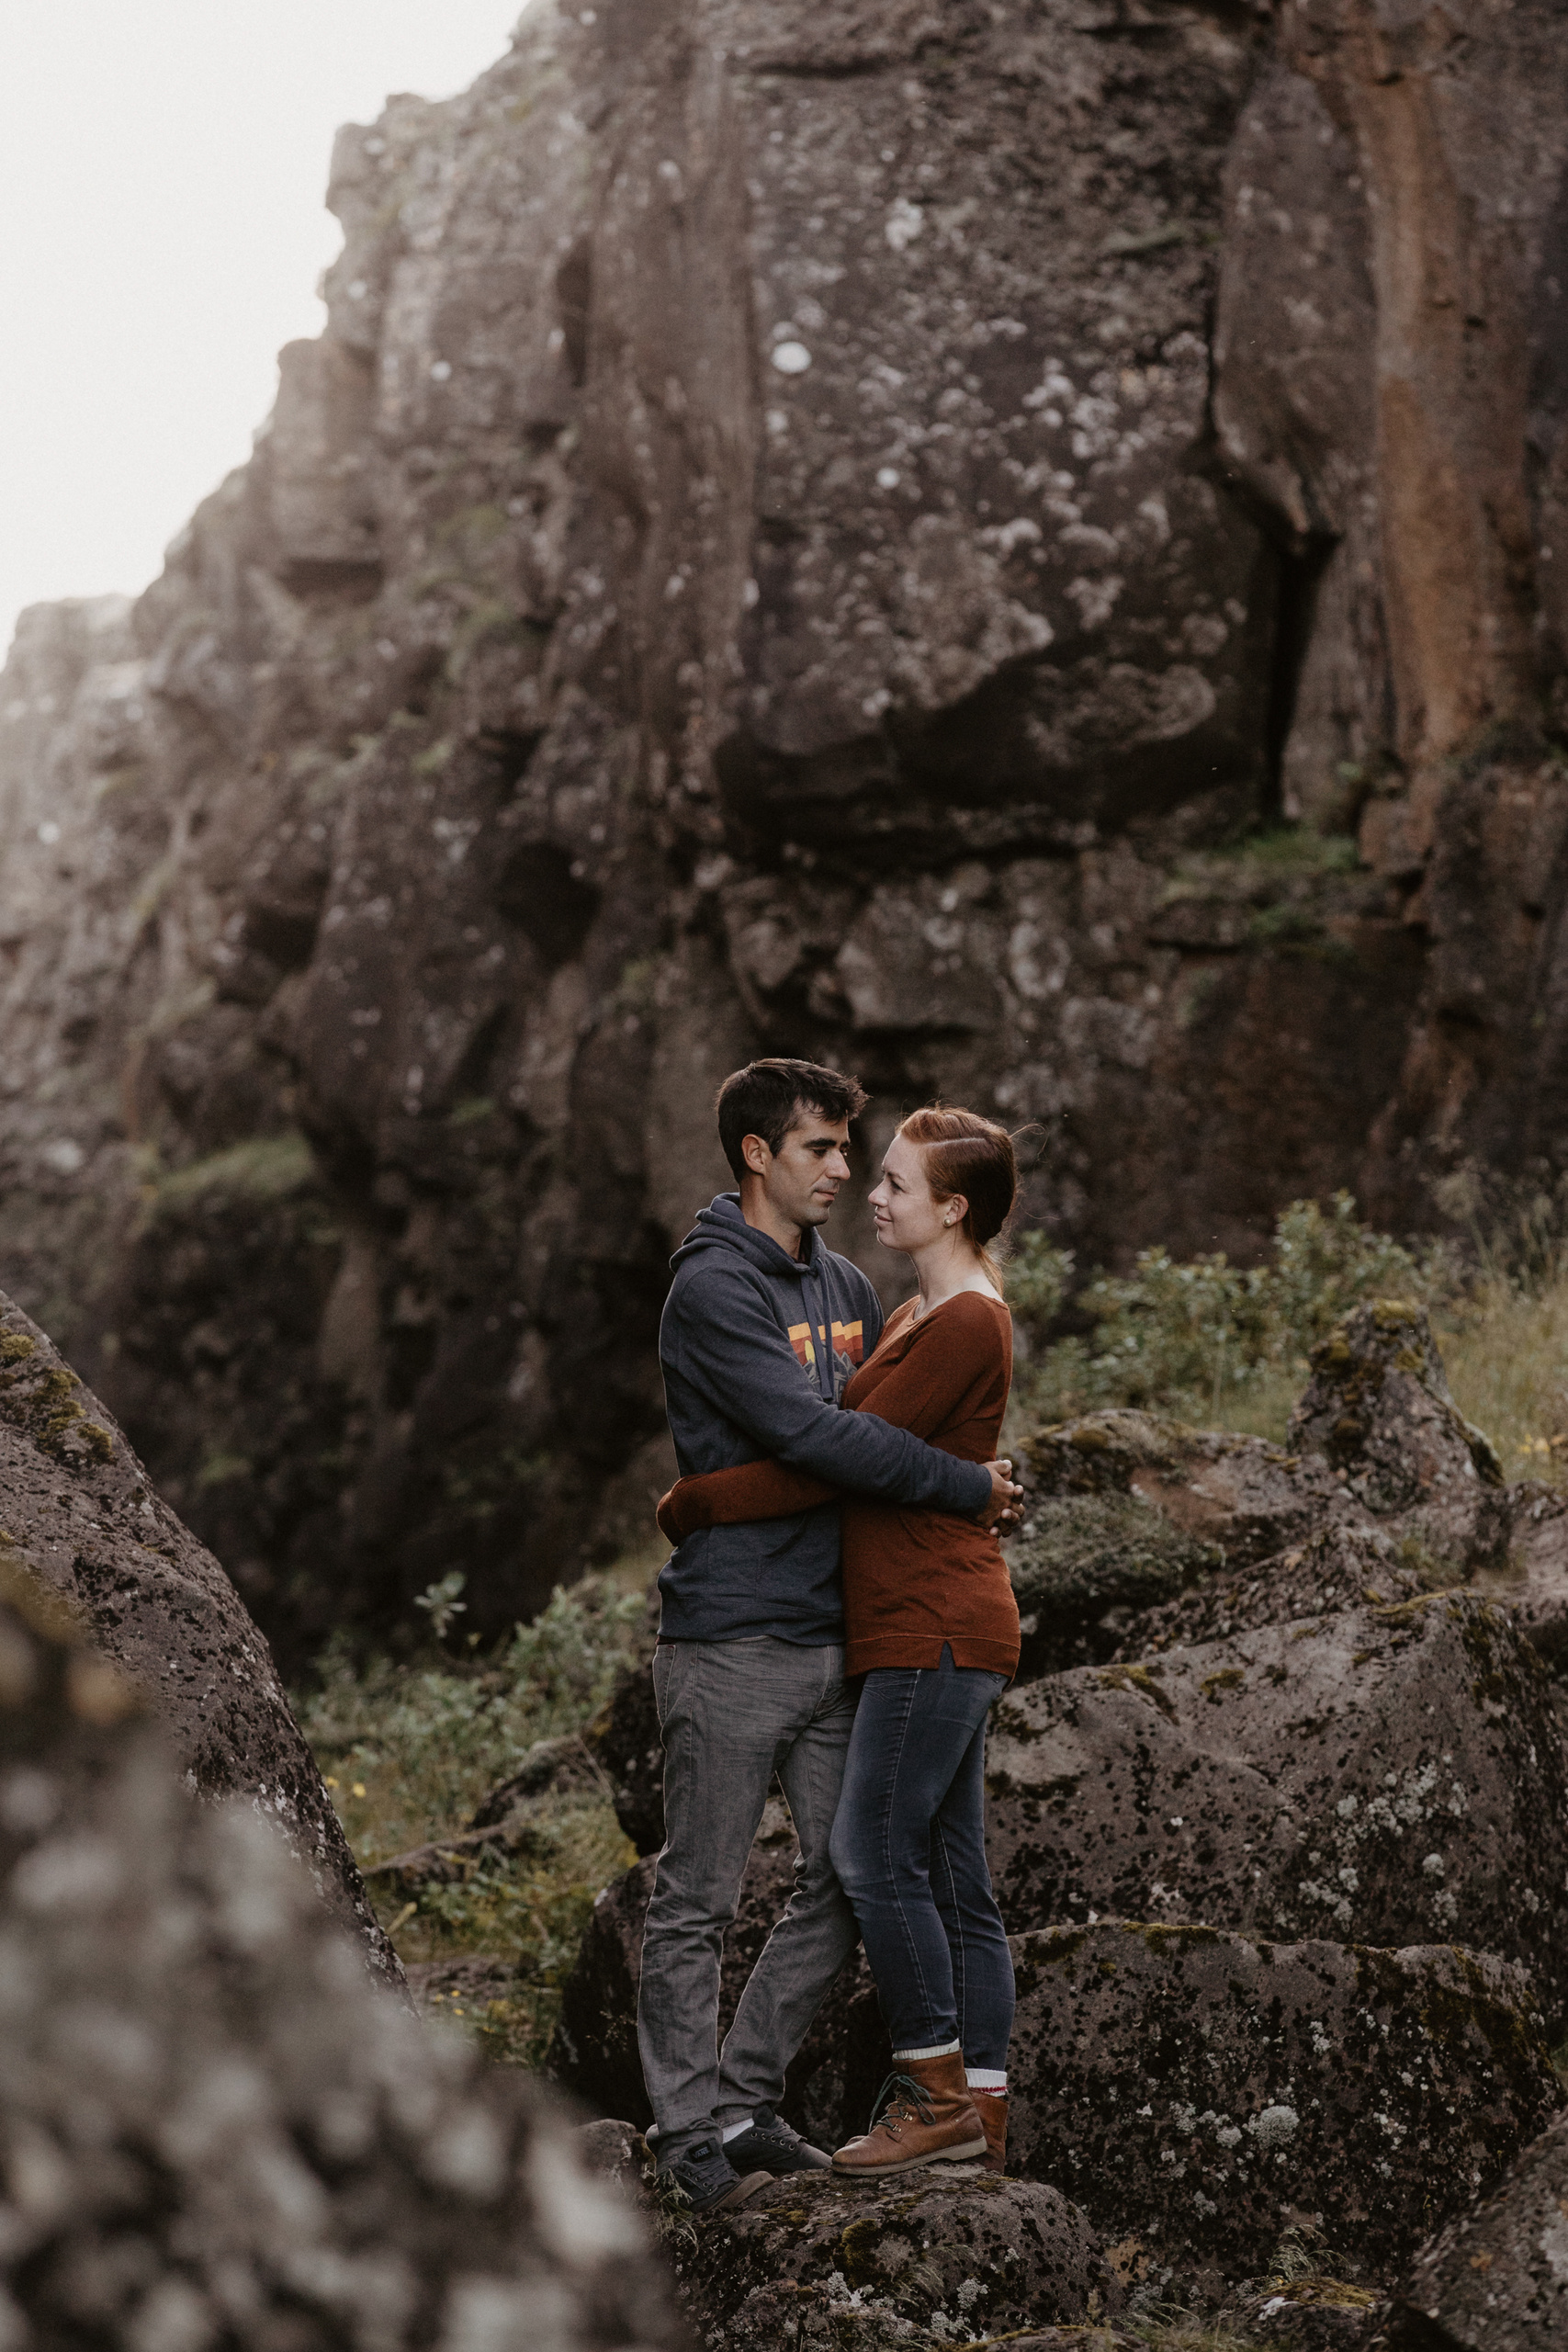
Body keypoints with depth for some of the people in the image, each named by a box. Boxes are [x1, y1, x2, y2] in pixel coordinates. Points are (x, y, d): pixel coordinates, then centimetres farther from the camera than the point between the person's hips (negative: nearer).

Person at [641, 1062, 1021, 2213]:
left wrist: (977, 1481, 5)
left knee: (849, 1883, 9)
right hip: (731, 1641, -8)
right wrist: (966, 1486, -15)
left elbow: (898, 1409, 25)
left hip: (833, 1636, 8)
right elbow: (812, 1434, -20)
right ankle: (692, 2129, 9)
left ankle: (745, 2099, 20)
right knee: (699, 1902, 1)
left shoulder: (847, 1287, 15)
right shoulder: (713, 1288, -11)